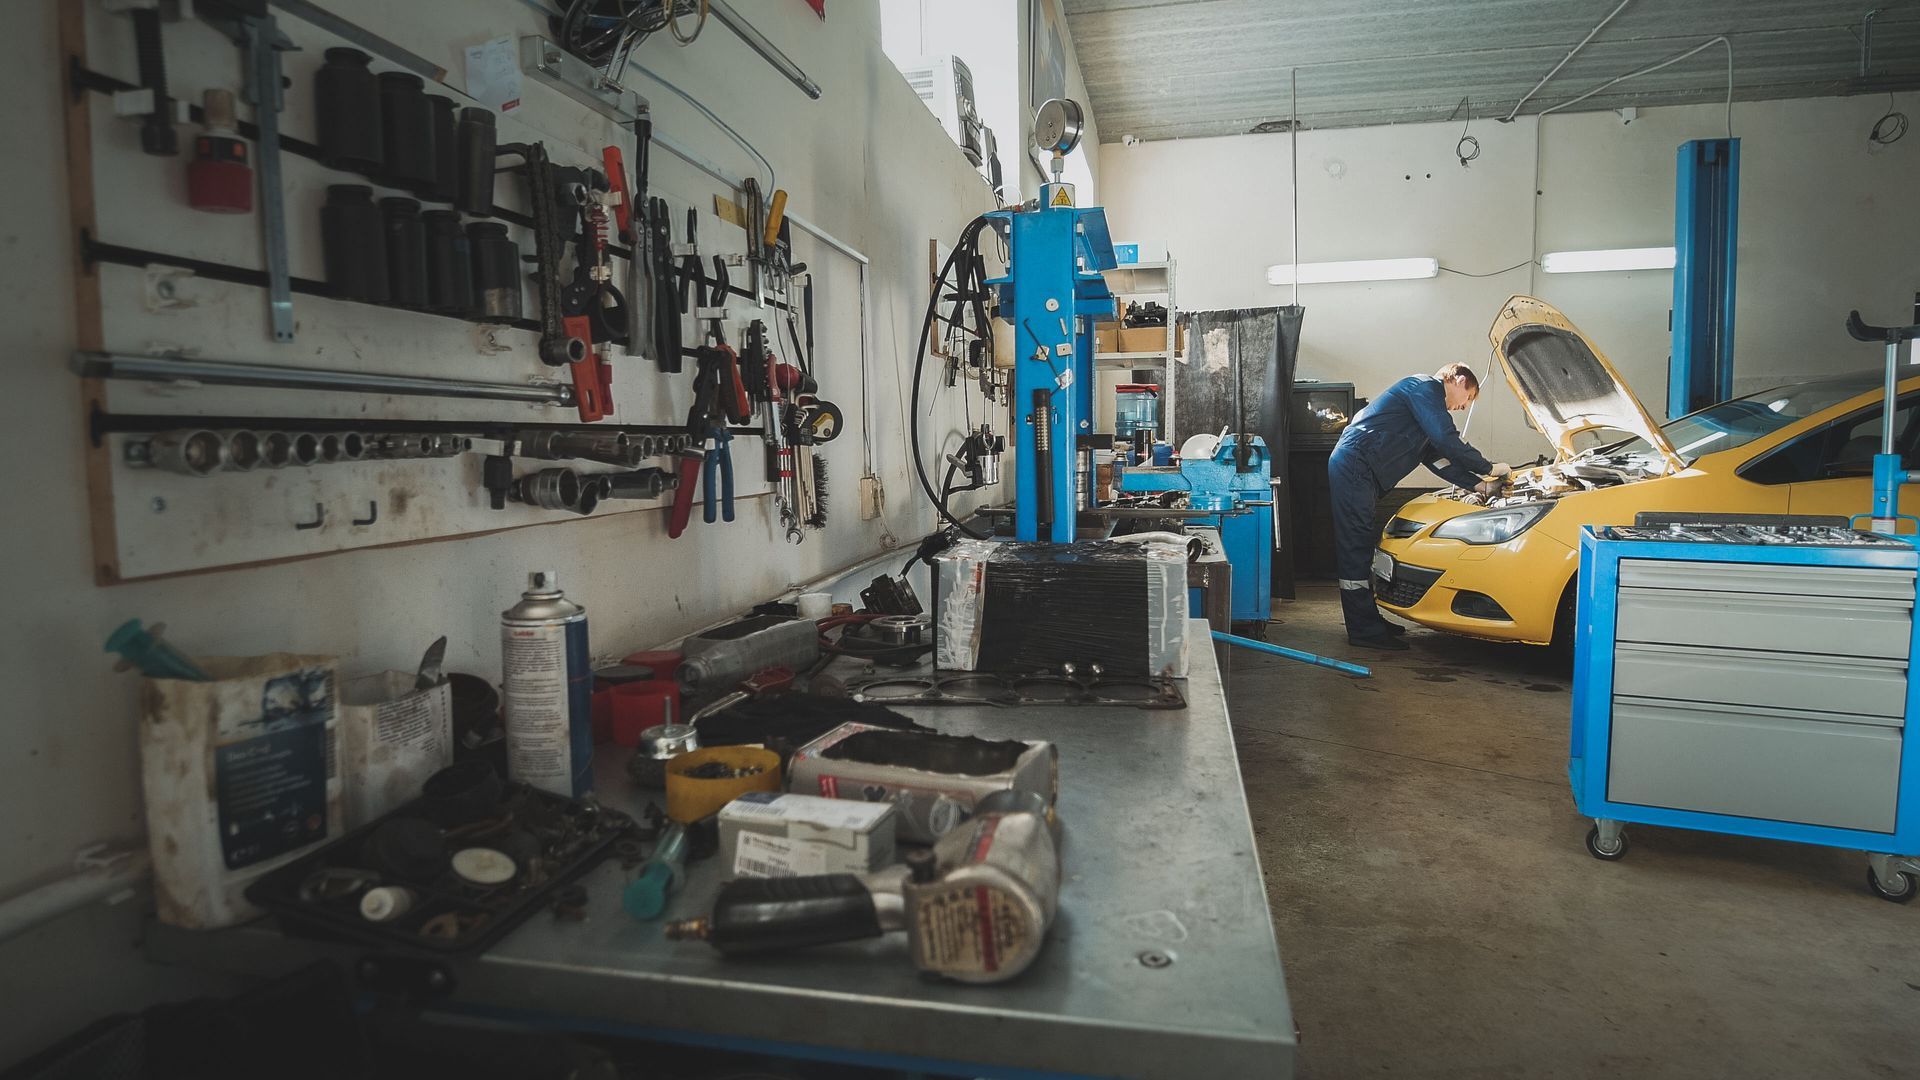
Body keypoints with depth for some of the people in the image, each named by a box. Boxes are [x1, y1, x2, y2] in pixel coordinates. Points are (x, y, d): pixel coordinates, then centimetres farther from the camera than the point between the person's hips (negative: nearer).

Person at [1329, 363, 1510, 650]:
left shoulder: (1427, 400, 28)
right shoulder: (1425, 387, -3)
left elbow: (1437, 458, 26)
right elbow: (1448, 442, -11)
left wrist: (1478, 484, 18)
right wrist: (1490, 468, -1)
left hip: (1355, 469, 11)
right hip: (1354, 467, -11)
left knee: (1360, 546, 13)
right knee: (1357, 544, -10)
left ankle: (1367, 621, 21)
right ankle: (1364, 630, -8)